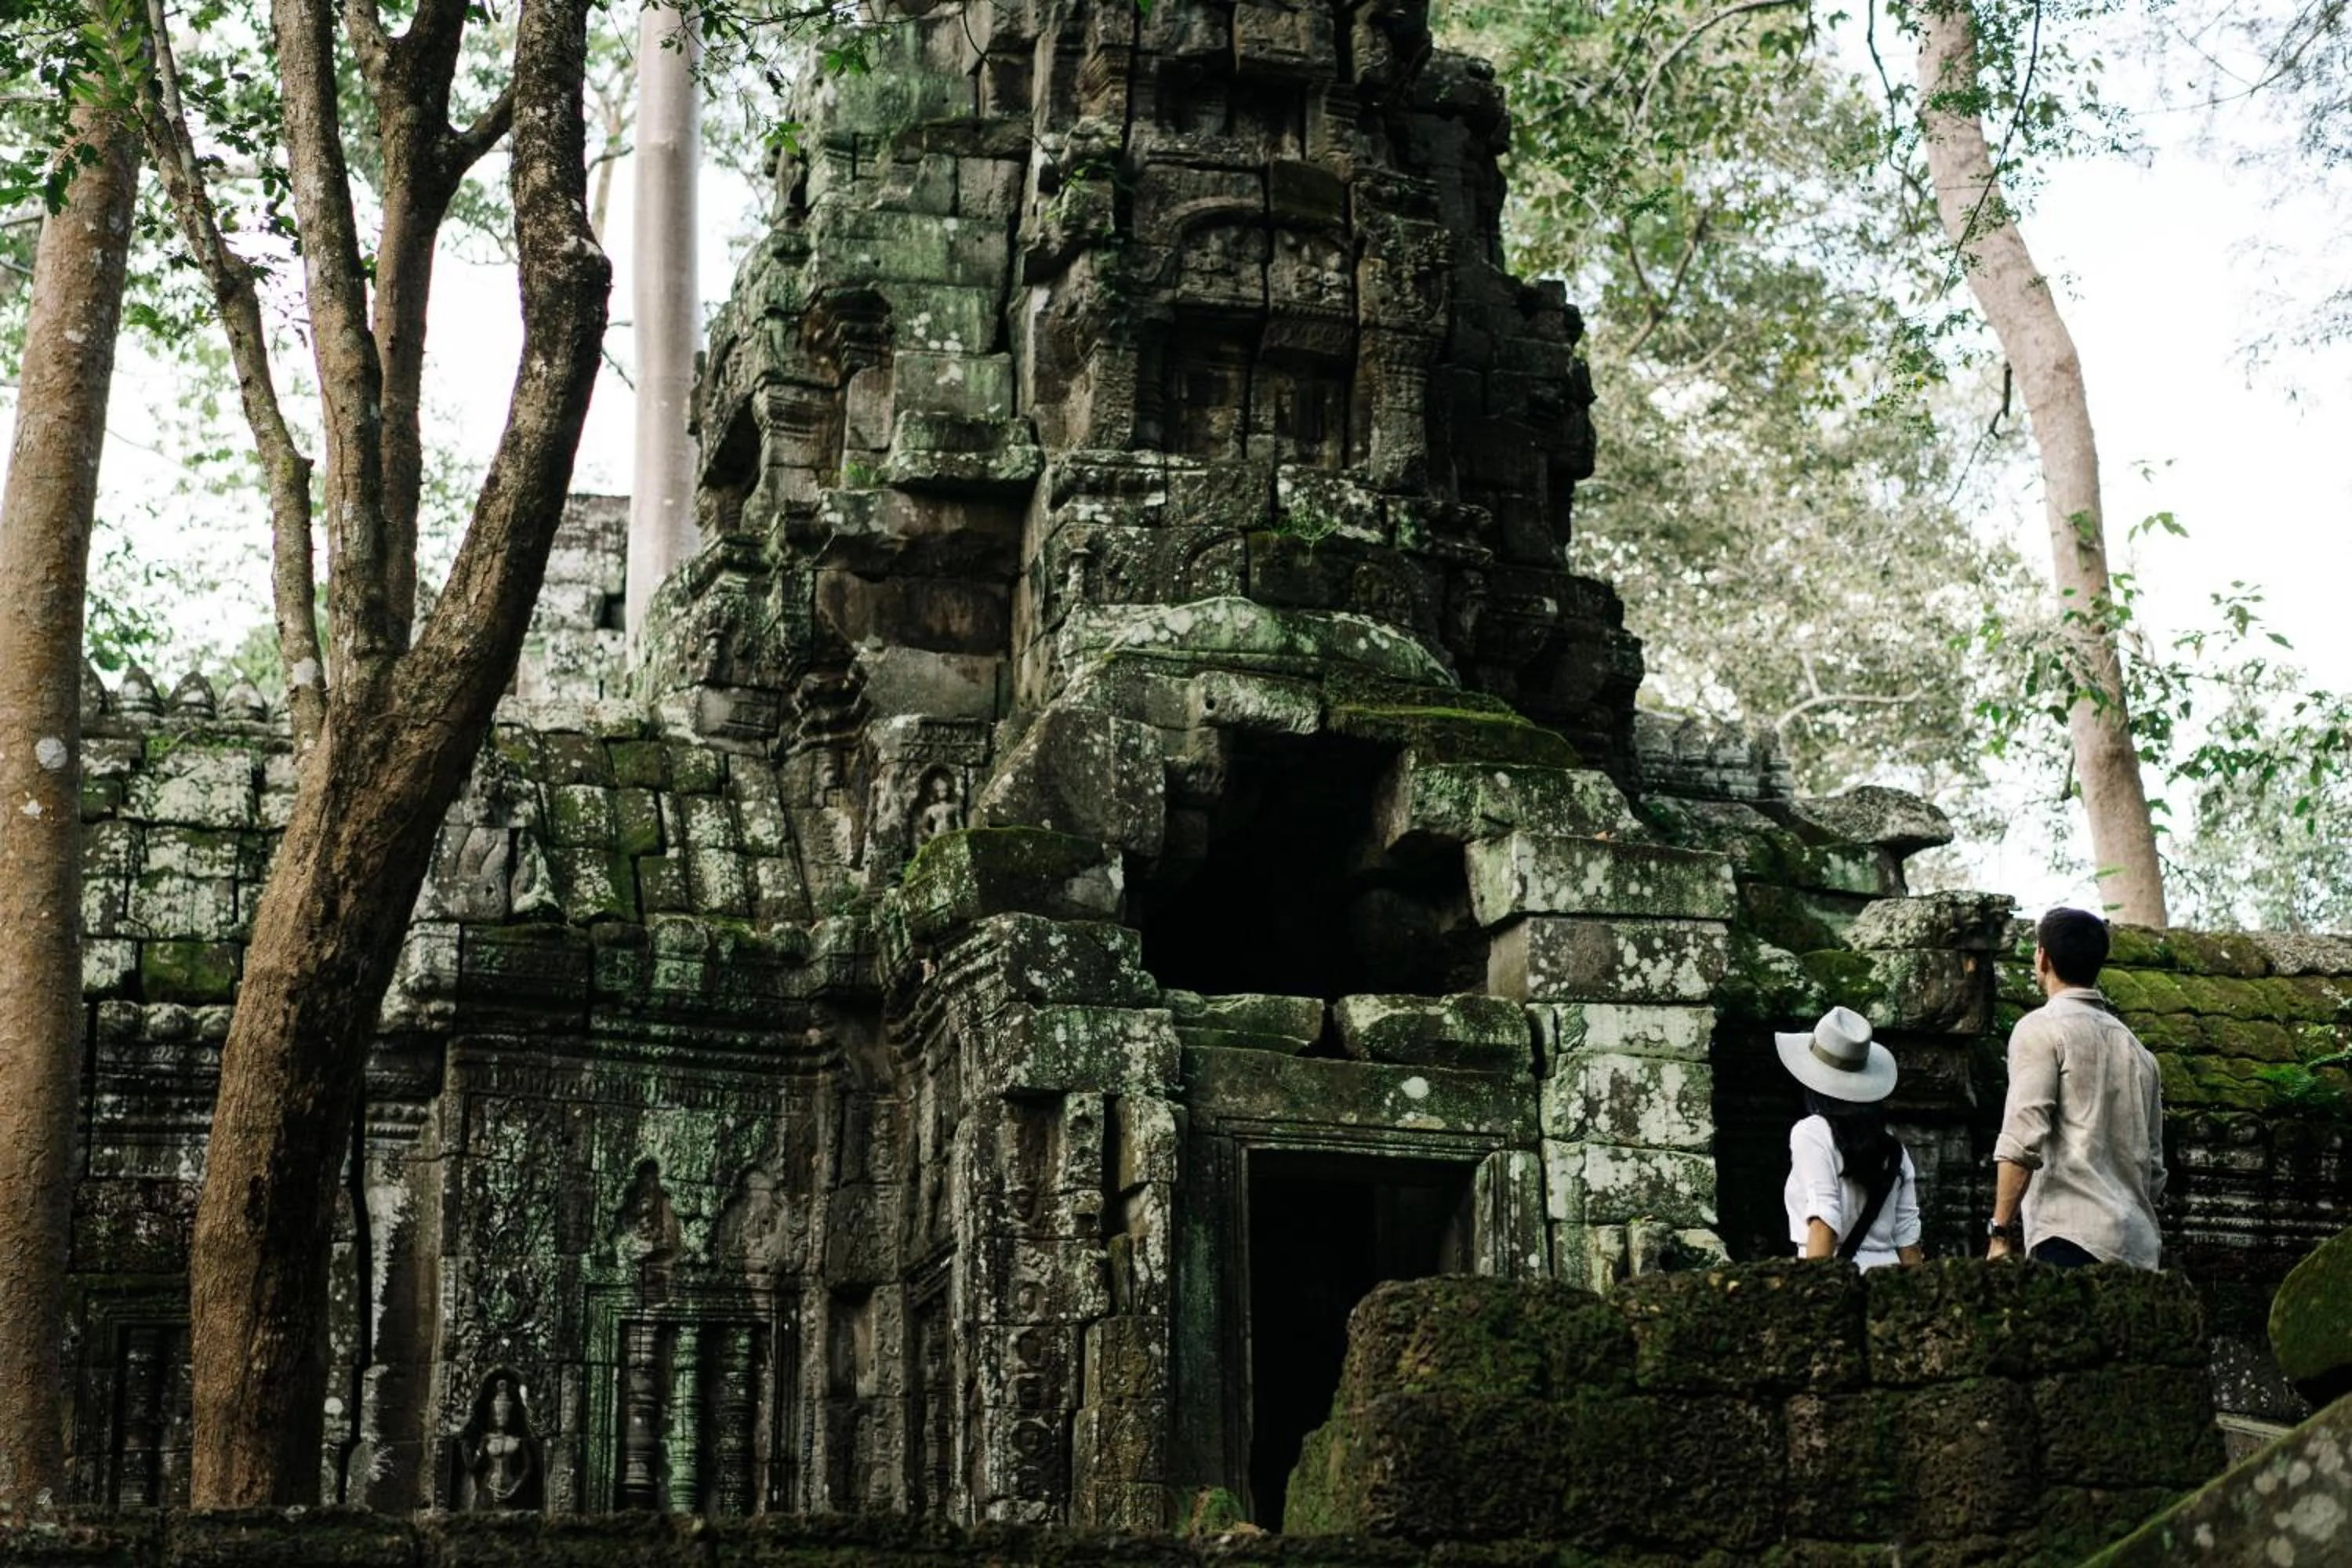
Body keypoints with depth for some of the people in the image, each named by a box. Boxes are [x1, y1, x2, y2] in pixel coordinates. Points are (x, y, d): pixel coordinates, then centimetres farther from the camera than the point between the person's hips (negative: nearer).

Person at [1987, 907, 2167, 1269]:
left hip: (2069, 1238, -7)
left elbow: (2024, 1140, -12)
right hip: (2139, 1246, 7)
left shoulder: (2041, 1028, 0)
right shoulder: (2135, 1046, 23)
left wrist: (2001, 1233, -12)